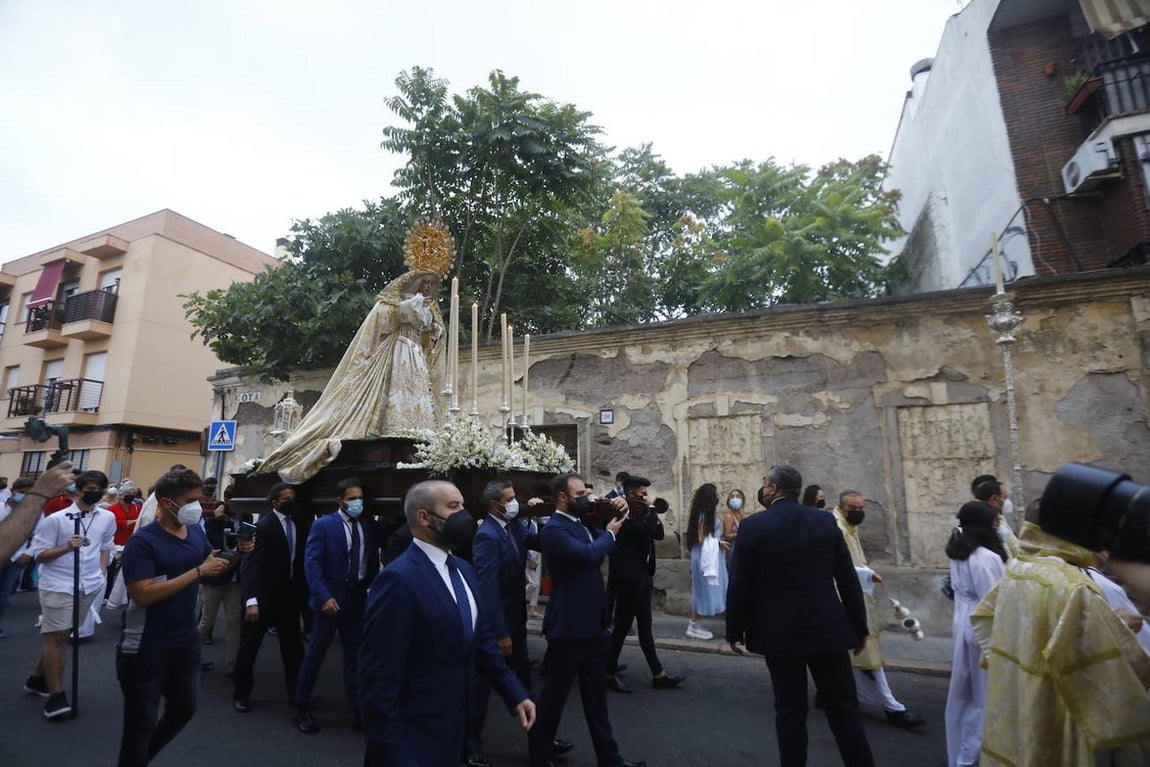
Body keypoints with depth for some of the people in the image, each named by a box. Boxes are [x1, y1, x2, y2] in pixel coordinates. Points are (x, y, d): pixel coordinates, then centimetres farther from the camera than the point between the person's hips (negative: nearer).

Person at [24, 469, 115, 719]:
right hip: (58, 585, -4)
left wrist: (102, 572, 8)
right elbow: (38, 555, -8)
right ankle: (56, 696, 5)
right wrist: (66, 547, -25)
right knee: (57, 637, -2)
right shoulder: (56, 519, -11)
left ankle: (37, 678, 37)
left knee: (62, 635, 17)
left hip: (90, 585, 5)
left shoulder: (108, 518, 2)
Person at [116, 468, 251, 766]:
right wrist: (198, 571, -29)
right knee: (141, 721, 12)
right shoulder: (142, 542, -20)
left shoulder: (196, 532, 0)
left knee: (185, 708, 23)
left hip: (186, 642, 7)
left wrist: (238, 553, -8)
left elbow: (217, 567, 13)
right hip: (146, 648, -7)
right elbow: (143, 595, -29)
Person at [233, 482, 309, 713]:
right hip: (263, 598, -5)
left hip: (290, 597, 5)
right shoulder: (264, 525, -16)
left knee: (293, 649, 13)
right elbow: (250, 564, -21)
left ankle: (295, 693, 28)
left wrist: (304, 594, 5)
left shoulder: (298, 524, 1)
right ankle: (242, 695, 31)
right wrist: (251, 600, -30)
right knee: (248, 648, 11)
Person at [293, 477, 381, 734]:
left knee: (355, 655, 11)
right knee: (315, 653, 9)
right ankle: (302, 709, 28)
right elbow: (311, 563, -14)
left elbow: (373, 564, 8)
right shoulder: (323, 525, -9)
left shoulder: (369, 527, 4)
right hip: (330, 599, -4)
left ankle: (357, 711, 22)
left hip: (358, 599, 4)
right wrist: (324, 597, -21)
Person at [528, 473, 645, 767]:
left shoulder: (582, 523, 9)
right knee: (554, 694, 10)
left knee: (596, 695, 19)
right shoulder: (554, 529, -19)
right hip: (569, 626, -8)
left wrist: (617, 512, 2)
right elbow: (589, 554, -31)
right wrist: (609, 533, -12)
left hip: (593, 624, 9)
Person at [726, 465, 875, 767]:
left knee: (790, 710, 10)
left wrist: (735, 631, 3)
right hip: (827, 629, 2)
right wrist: (859, 627, 13)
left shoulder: (752, 526, -10)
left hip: (779, 632, -2)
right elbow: (849, 581, 3)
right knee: (844, 708, 15)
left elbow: (739, 586, -9)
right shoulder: (826, 521, -2)